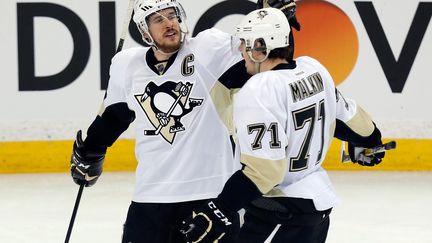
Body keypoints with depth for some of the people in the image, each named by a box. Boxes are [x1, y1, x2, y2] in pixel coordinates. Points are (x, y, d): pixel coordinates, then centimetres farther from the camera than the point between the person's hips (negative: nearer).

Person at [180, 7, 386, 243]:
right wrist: (370, 140, 38)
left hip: (282, 214, -9)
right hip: (317, 199, 10)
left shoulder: (259, 92, -22)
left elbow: (263, 169, -26)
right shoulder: (313, 69, 3)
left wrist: (218, 213, -25)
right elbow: (346, 116, 17)